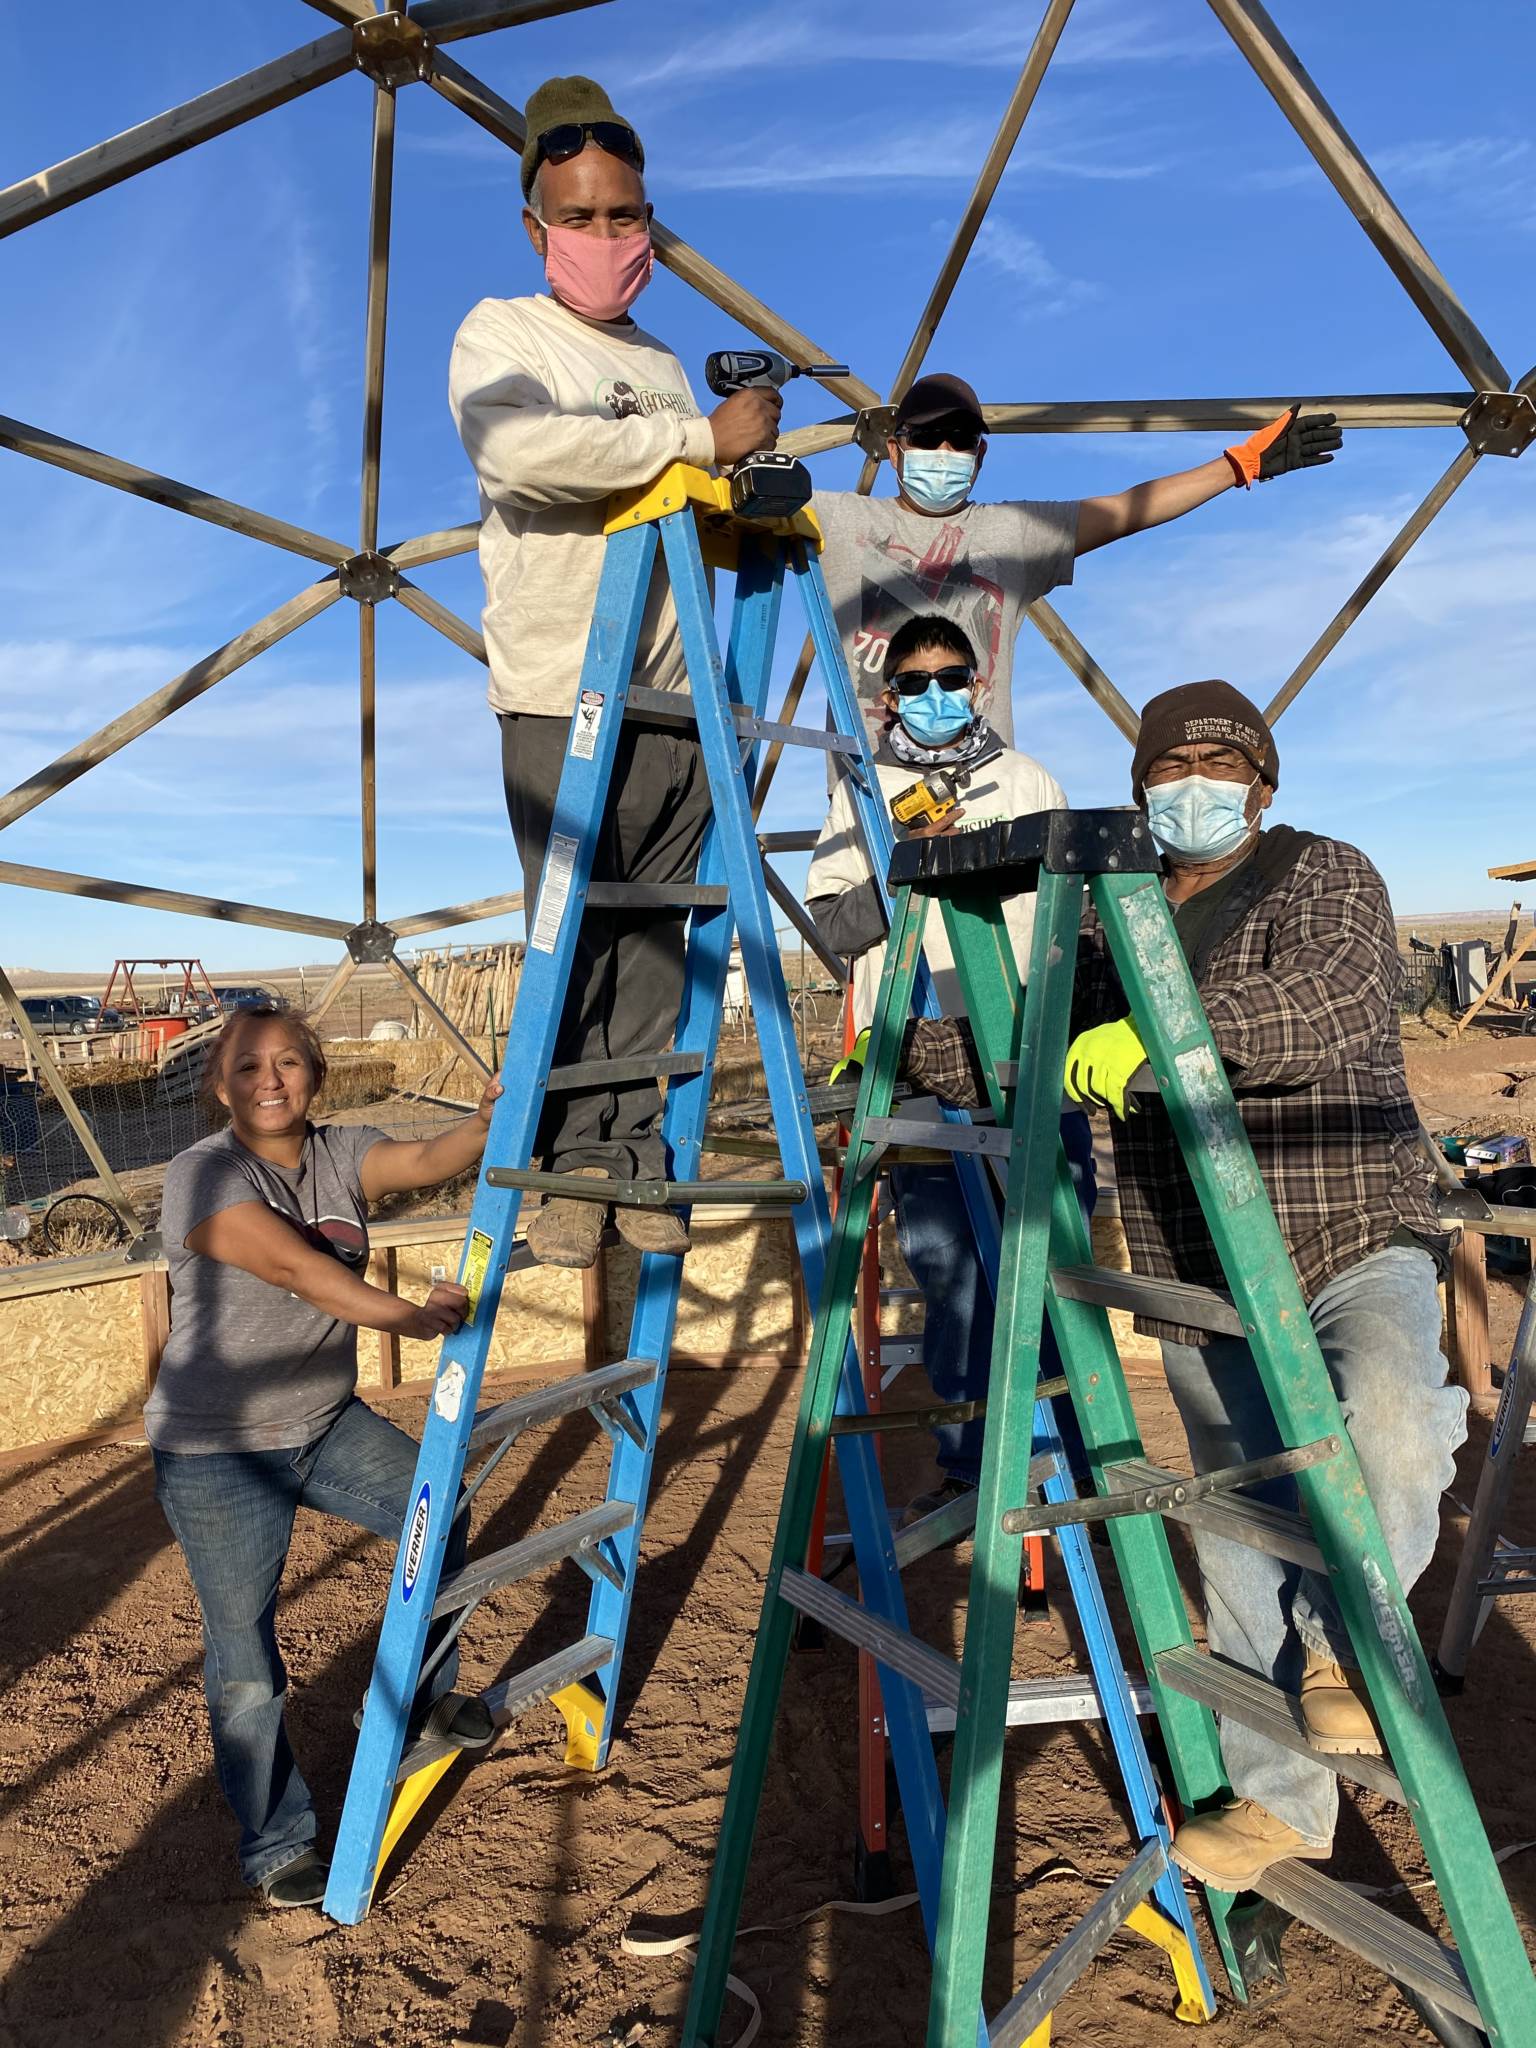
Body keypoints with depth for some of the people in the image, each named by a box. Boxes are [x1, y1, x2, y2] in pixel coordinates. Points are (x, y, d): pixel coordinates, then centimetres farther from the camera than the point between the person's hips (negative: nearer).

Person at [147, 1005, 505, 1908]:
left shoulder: (340, 1153, -1)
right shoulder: (204, 1174, -18)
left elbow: (422, 1160, -21)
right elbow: (294, 1267, -31)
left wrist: (488, 1122, -40)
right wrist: (410, 1317, -39)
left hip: (328, 1424, 5)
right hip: (220, 1452, -5)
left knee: (438, 1512, -2)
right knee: (247, 1665, 3)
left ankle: (424, 1694, 25)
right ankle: (277, 1847, 25)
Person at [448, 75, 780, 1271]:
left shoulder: (664, 366, 24)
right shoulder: (501, 334, 5)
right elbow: (517, 450, -19)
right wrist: (700, 439, -15)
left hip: (676, 695, 5)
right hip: (560, 695, -5)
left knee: (653, 940, 2)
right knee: (571, 939, -5)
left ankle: (638, 1157, 9)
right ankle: (572, 1163, 6)